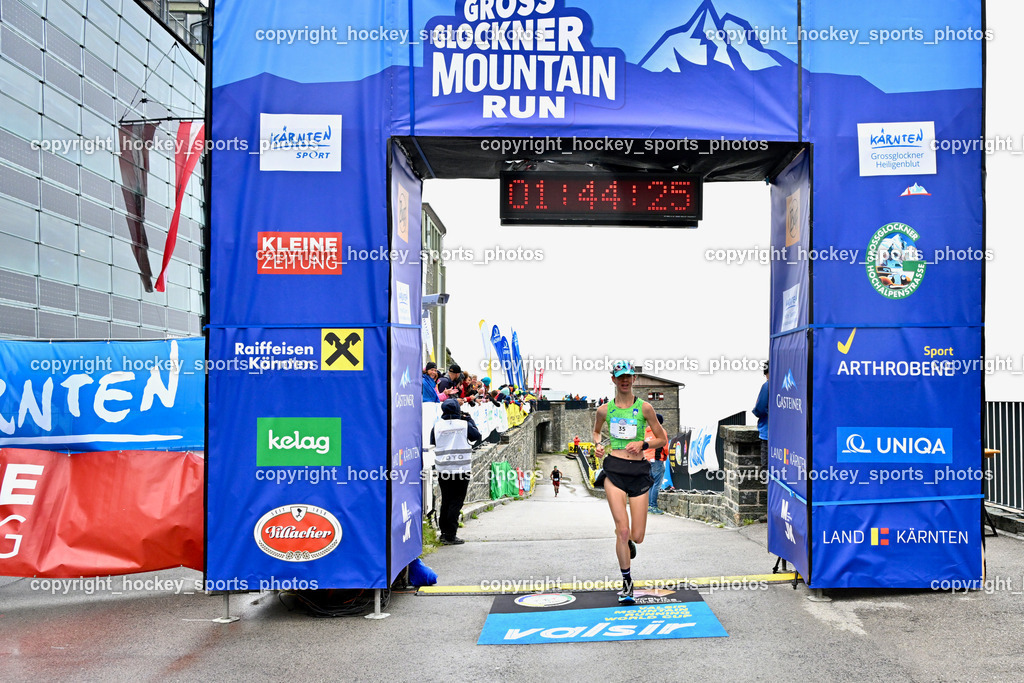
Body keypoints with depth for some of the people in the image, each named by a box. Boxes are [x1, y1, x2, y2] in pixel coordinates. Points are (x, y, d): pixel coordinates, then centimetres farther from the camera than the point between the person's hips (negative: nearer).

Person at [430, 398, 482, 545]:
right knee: (456, 503, 1)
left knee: (446, 501, 15)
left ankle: (444, 533, 21)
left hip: (443, 470, 3)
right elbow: (478, 436, 10)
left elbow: (432, 443, 12)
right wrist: (470, 420, 18)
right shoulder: (464, 424, -5)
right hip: (461, 470, -3)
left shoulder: (437, 426, 0)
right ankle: (450, 536, -2)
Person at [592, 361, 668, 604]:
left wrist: (643, 444, -9)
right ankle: (627, 582, 9)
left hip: (638, 470, 0)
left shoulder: (644, 407, 1)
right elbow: (596, 431, 26)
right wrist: (598, 444, 5)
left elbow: (662, 439, 8)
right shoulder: (605, 410, 5)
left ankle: (627, 541, 42)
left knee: (637, 536, 1)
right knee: (622, 530, -9)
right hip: (614, 469, 0)